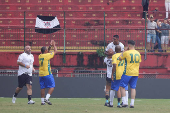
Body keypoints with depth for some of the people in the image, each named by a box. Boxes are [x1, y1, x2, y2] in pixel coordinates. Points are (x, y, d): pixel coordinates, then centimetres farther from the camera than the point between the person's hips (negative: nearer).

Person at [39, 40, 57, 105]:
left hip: (41, 75, 7)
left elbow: (47, 52, 29)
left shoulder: (40, 56, 9)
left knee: (42, 88, 8)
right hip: (47, 74, -7)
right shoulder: (47, 55, -10)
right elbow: (55, 51, 2)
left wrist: (50, 46, 26)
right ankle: (46, 98, -15)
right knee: (52, 86, -1)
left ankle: (42, 101, 6)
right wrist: (54, 45, 17)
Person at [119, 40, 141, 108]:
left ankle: (124, 102, -3)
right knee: (133, 88, 9)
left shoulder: (126, 53, -10)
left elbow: (120, 59, 6)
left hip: (128, 73, -5)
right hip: (135, 73, 5)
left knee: (122, 87, 6)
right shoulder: (138, 53, 7)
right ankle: (132, 103, 5)